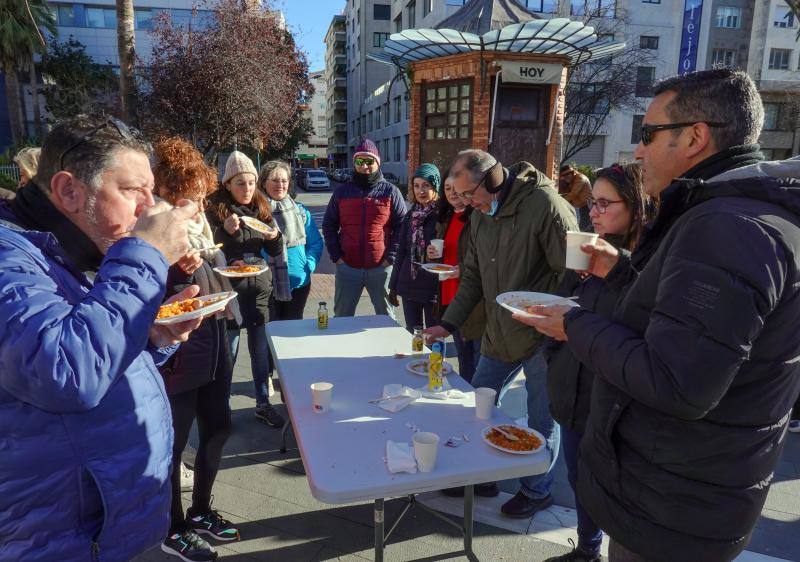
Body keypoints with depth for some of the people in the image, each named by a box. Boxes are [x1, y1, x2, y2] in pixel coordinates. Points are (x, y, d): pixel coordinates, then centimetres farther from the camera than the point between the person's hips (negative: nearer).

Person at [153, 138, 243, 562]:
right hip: (177, 355, -8)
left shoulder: (199, 223, 7)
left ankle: (200, 511, 39)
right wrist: (179, 272, -29)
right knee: (173, 442, 8)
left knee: (217, 428, 17)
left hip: (214, 347, 8)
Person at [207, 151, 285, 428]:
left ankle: (263, 404, 25)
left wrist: (275, 237, -11)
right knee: (228, 352, 5)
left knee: (261, 350, 11)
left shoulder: (262, 209, 8)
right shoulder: (215, 211, -4)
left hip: (259, 290, 4)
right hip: (228, 290, -4)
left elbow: (276, 252, 11)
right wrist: (225, 230, -22)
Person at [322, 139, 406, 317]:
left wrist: (390, 257, -7)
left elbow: (402, 227, 1)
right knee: (342, 316, 12)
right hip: (347, 267, 2)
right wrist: (336, 256, -1)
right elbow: (329, 225, 10)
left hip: (380, 267, -1)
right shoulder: (342, 191, 8)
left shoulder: (390, 191, 2)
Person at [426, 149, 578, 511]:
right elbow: (473, 277, 13)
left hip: (541, 338, -7)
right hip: (499, 337, 8)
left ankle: (537, 491, 31)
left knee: (541, 420, 8)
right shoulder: (481, 216, 6)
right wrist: (448, 324, 6)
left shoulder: (545, 205, -18)